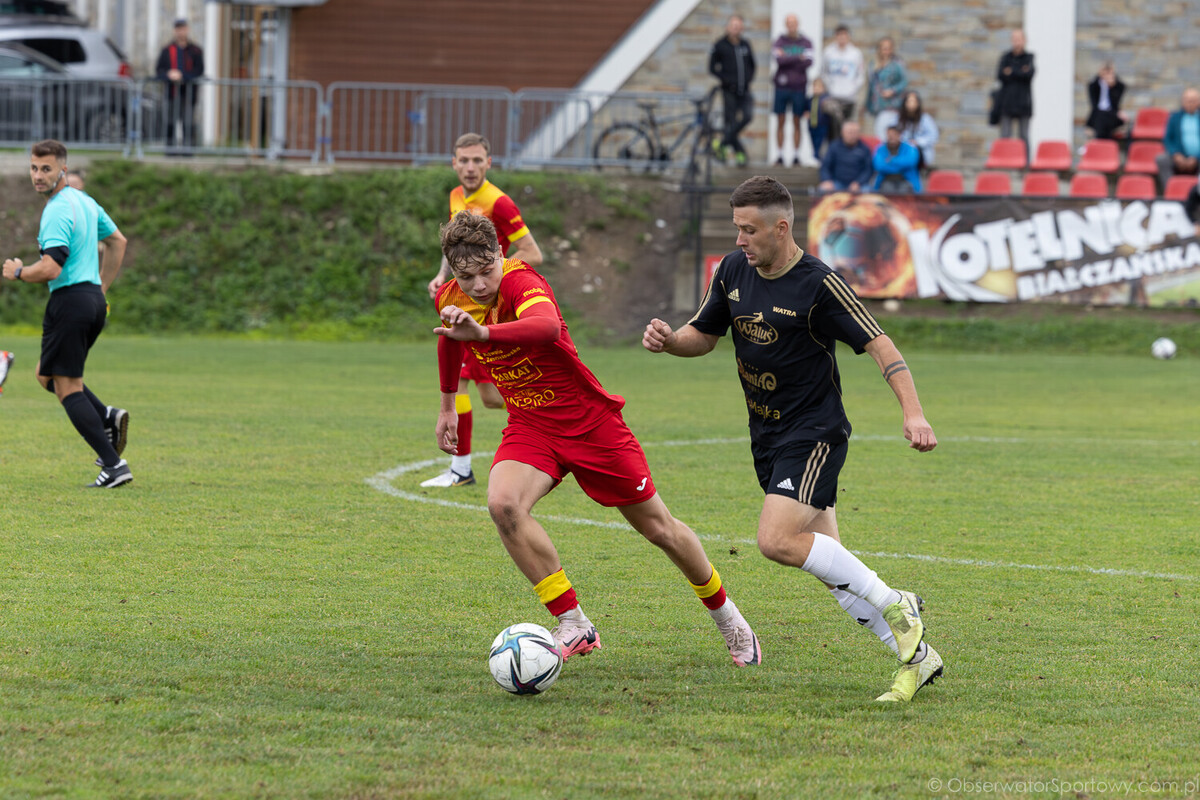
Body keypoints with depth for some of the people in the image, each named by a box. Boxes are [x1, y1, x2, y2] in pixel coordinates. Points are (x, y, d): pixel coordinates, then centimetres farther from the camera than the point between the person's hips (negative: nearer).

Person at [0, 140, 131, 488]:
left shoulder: (58, 211, -16)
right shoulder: (84, 201, 13)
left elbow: (50, 268, -24)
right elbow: (117, 241, 25)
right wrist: (102, 287, 28)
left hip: (70, 301, -10)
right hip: (93, 299, 10)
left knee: (67, 387, -5)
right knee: (47, 374, 22)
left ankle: (113, 465, -11)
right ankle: (107, 417, 3)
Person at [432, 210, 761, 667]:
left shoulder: (521, 282, -27)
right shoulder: (449, 300, -6)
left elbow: (547, 327, -52)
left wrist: (483, 332, -67)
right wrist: (447, 406, 30)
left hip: (590, 421, -5)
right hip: (530, 427, 5)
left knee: (657, 527, 6)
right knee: (503, 504, -26)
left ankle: (726, 616, 32)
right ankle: (573, 626, -17)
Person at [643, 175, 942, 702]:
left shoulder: (819, 285, -16)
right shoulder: (732, 270, 3)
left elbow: (879, 346, -16)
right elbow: (704, 336, 15)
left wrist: (913, 413, -28)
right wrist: (668, 340, -8)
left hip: (814, 434, -7)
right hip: (767, 439, 7)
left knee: (777, 541, -24)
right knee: (829, 567, 5)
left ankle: (894, 608, -11)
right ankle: (916, 655, 13)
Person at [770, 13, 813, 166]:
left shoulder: (806, 42, 4)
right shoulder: (779, 42, 3)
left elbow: (808, 62, -10)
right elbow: (779, 60, -14)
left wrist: (787, 59, -12)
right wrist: (798, 58, -14)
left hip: (799, 87, 0)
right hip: (782, 86, 0)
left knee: (797, 123, 4)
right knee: (780, 122, 1)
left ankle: (796, 155, 8)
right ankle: (780, 155, 6)